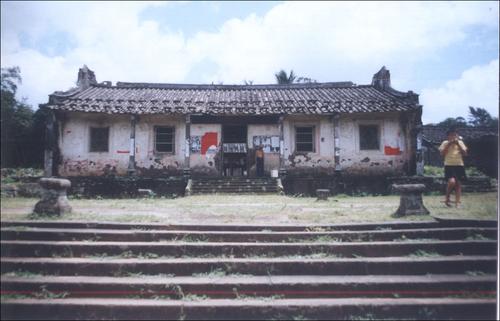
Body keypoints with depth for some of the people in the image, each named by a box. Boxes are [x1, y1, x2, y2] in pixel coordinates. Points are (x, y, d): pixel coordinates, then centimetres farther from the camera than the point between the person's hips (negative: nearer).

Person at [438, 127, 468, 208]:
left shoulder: (460, 142, 12)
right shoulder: (445, 143, 6)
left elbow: (465, 153, 3)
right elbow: (442, 153, -4)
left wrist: (458, 144, -5)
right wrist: (449, 144, -8)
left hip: (459, 165, 3)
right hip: (449, 165, -3)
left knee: (458, 184, 1)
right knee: (452, 181, -22)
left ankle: (457, 202, 7)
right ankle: (447, 198, 0)